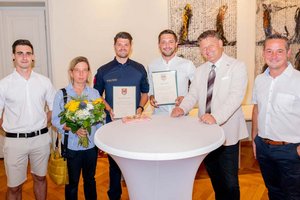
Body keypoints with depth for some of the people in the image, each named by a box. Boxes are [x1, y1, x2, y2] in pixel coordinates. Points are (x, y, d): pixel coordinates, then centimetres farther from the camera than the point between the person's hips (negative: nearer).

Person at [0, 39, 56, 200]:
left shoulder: (44, 82, 0)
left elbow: (54, 107, 9)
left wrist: (42, 124, 2)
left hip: (41, 138, 2)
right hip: (15, 141, -2)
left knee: (40, 178, 19)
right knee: (14, 186, 9)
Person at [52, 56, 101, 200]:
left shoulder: (95, 93, 2)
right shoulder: (61, 94, -5)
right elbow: (55, 119, -7)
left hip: (92, 145, 2)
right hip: (71, 146, -2)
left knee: (90, 179, 19)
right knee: (72, 182, 12)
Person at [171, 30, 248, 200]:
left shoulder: (237, 67, -7)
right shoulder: (201, 70, 12)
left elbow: (236, 96, -20)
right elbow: (193, 94, 7)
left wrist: (216, 117, -33)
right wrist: (182, 108, -14)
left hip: (227, 134, -5)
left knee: (229, 182, 2)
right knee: (214, 177, 20)